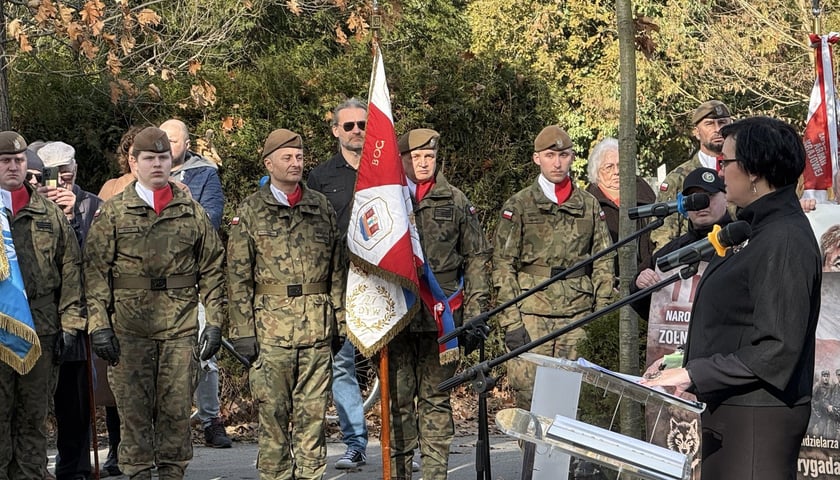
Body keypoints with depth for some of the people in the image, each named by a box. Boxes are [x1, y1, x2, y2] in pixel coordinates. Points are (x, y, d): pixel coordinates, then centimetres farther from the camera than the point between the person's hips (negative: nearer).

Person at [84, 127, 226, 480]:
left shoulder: (192, 212, 9)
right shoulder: (112, 213, 4)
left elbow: (212, 270, 10)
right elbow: (95, 272, 1)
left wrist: (214, 323, 3)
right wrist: (98, 325, -8)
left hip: (181, 329, 1)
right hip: (129, 328, -1)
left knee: (177, 407, 3)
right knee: (133, 408, 1)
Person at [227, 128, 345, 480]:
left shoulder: (321, 208, 12)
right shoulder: (250, 212, 4)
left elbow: (338, 269, 14)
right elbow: (238, 277, 1)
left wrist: (339, 321, 9)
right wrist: (242, 331, -5)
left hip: (317, 329, 2)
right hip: (271, 328, -2)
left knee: (313, 411, 3)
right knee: (273, 411, 1)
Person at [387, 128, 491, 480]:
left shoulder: (456, 202, 10)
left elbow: (476, 256, 11)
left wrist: (476, 309, 4)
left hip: (441, 315, 1)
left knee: (435, 399, 3)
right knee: (398, 398, 1)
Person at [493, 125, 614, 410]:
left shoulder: (590, 206, 13)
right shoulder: (519, 206, 5)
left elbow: (603, 263, 15)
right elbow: (503, 266, 1)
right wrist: (511, 322, -7)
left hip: (578, 319, 2)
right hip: (531, 318, -2)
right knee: (528, 395, -6)